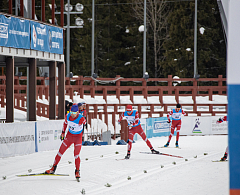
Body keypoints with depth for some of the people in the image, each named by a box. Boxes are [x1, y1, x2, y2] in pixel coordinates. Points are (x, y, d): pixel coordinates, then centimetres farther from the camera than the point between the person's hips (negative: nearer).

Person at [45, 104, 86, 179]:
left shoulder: (81, 119, -28)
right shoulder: (67, 116, -16)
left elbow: (84, 122, -3)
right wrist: (63, 133, 11)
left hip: (78, 137, -4)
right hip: (69, 136, 4)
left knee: (76, 155, -13)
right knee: (60, 151, 7)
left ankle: (77, 172, 4)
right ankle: (53, 168, 21)